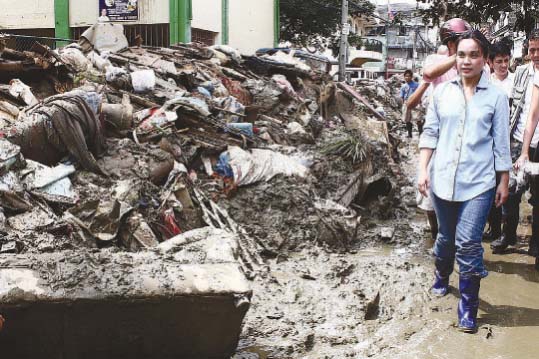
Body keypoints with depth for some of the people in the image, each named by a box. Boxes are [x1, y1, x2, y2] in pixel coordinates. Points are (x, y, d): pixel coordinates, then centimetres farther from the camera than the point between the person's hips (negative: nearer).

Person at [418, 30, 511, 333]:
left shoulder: (496, 97, -1)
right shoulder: (442, 92, 4)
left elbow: (502, 143, 3)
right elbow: (430, 133, 7)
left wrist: (504, 182, 4)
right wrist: (423, 170, 0)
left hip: (478, 183, -2)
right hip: (443, 179, 3)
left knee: (468, 244, -9)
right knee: (446, 237, 17)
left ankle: (468, 310, 2)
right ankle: (442, 277, 45)